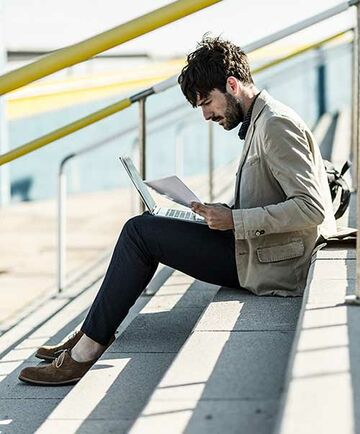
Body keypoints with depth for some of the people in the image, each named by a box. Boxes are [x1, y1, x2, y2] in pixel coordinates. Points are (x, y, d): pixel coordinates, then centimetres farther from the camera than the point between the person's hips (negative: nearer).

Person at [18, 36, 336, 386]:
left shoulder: (276, 124, -16)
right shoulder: (260, 121, 16)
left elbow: (312, 208, -23)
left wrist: (234, 220, -22)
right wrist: (221, 213, 4)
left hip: (268, 265, -10)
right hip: (254, 252, 10)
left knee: (140, 231, -11)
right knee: (143, 228, 12)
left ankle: (86, 352, -7)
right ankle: (93, 335, 10)